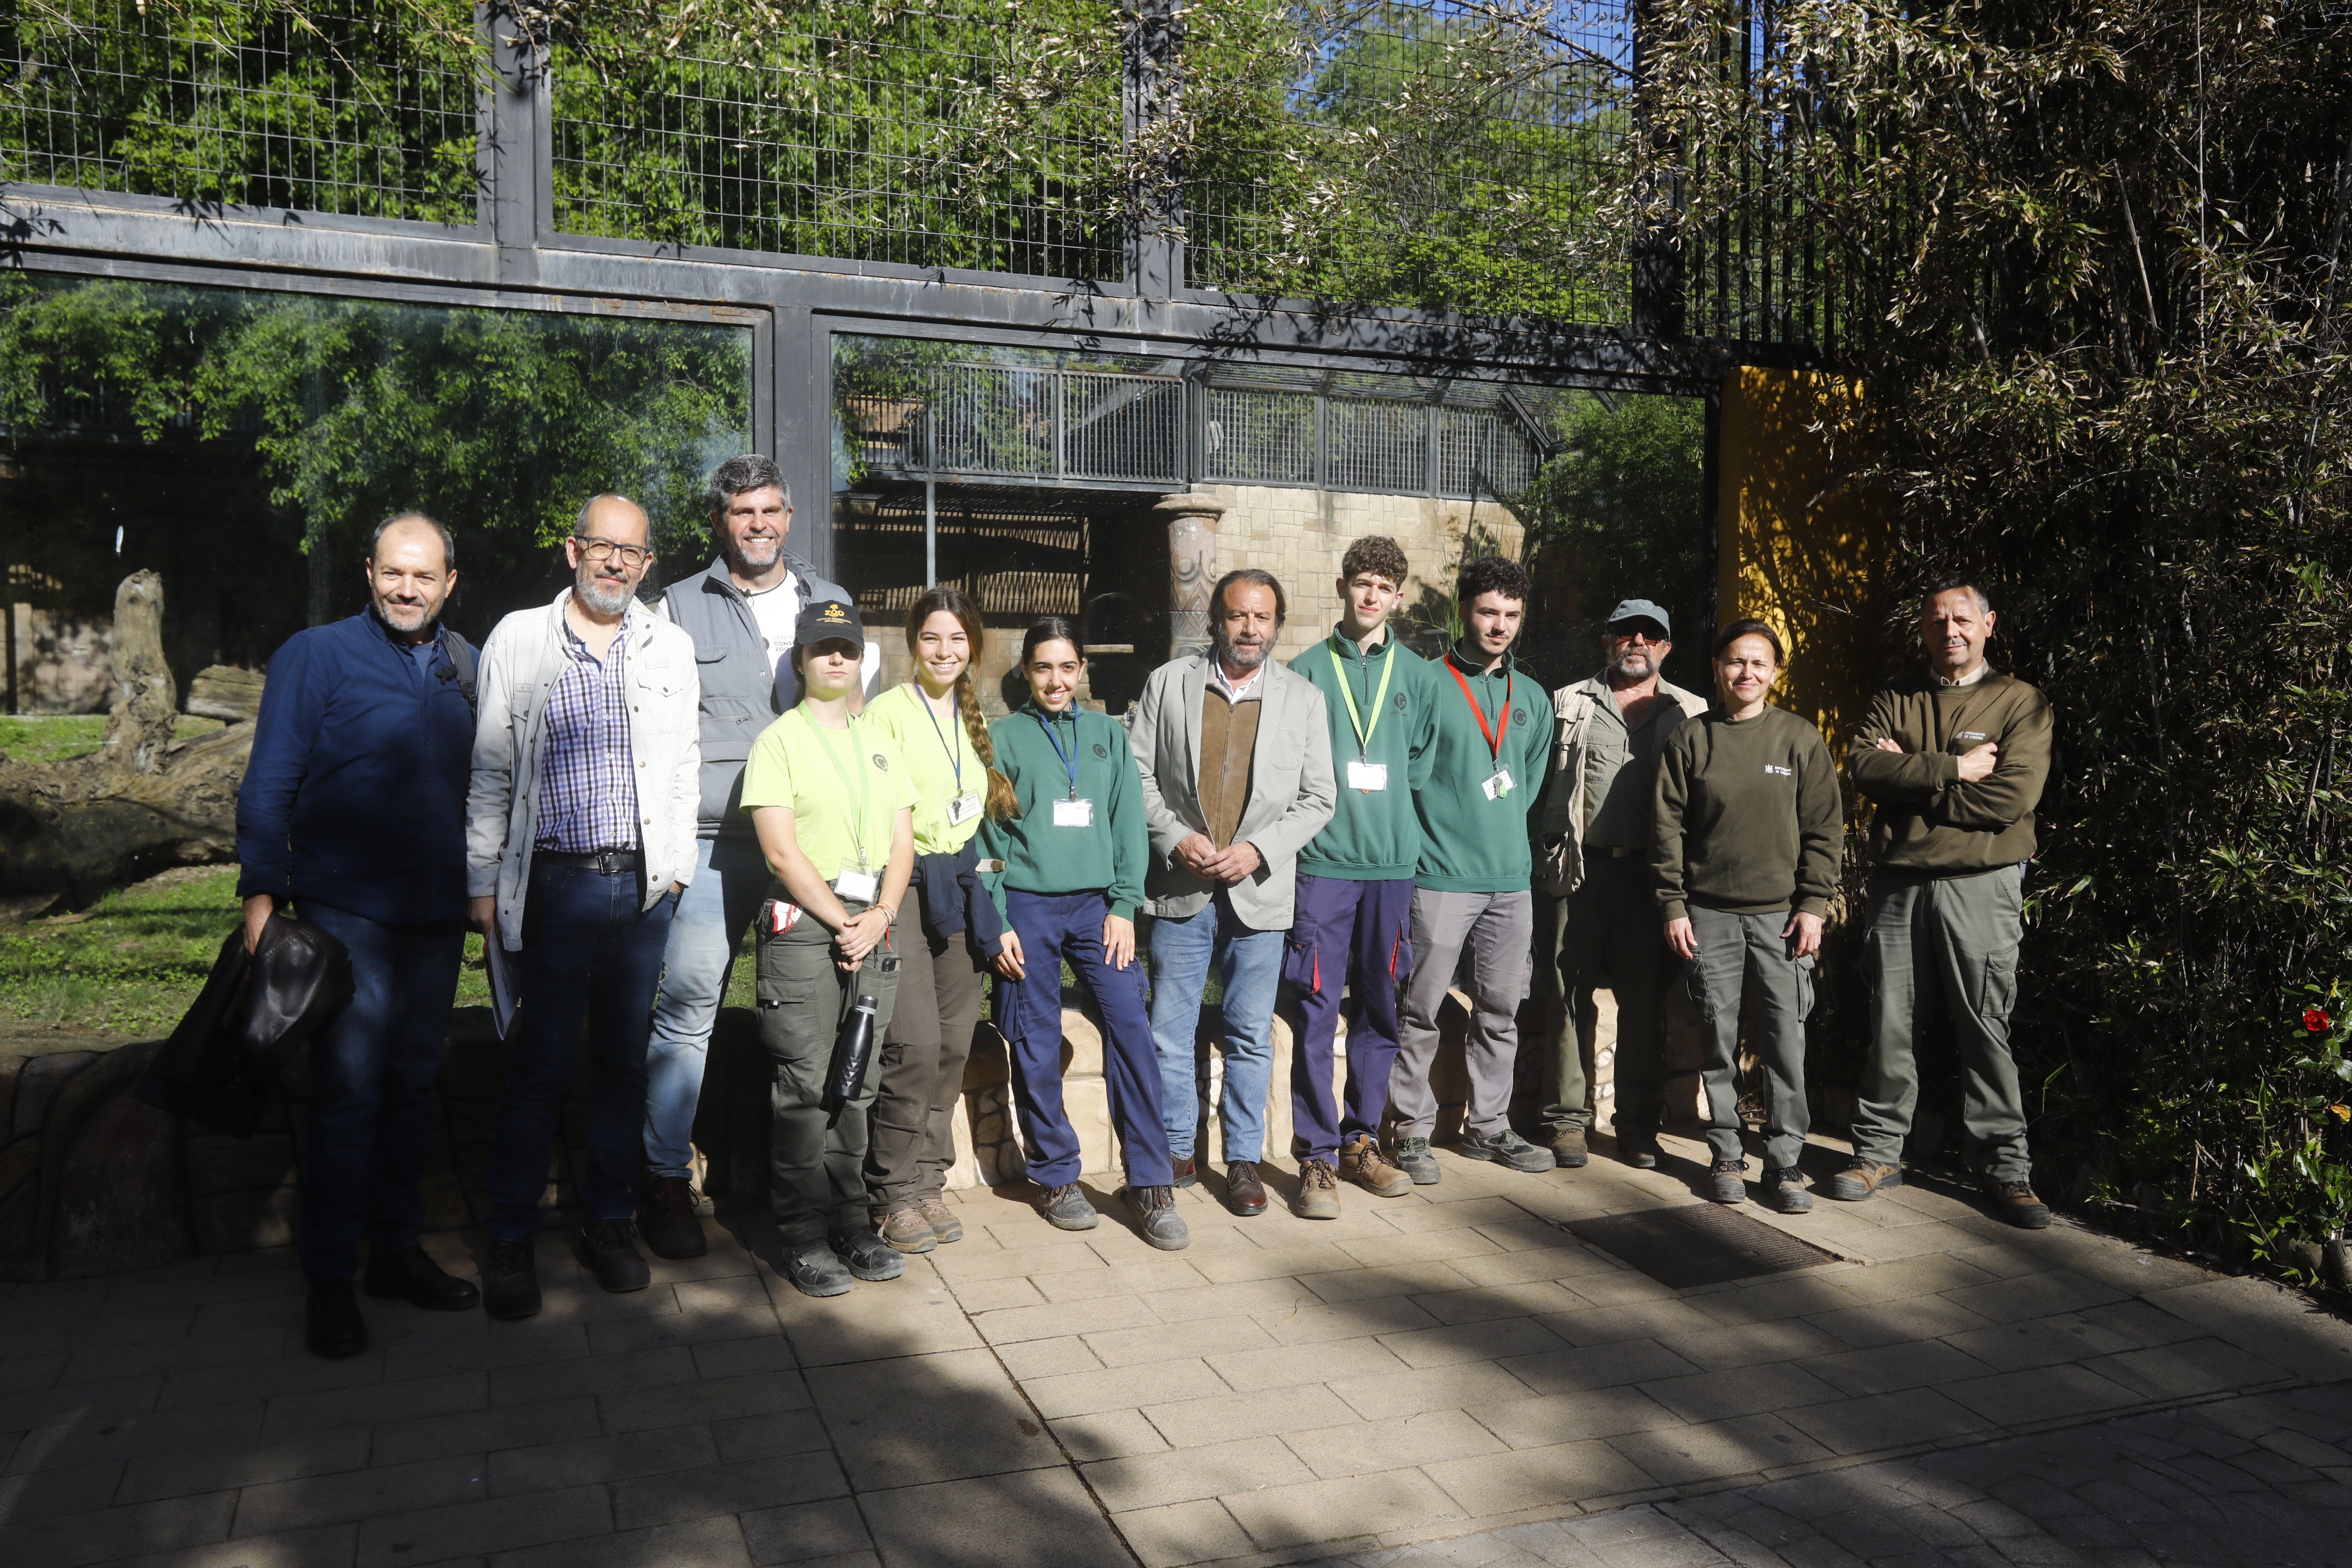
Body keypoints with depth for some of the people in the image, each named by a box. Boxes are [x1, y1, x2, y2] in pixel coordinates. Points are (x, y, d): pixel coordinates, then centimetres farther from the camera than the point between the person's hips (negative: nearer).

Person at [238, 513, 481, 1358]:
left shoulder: (466, 666, 10)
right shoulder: (315, 656, -3)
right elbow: (269, 783, -5)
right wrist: (263, 889, -11)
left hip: (438, 912, 5)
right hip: (346, 913, -5)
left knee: (413, 1082, 12)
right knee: (349, 1090, -5)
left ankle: (399, 1248, 24)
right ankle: (330, 1279, 7)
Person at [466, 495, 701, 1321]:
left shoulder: (671, 648, 11)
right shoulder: (517, 639, 4)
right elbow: (489, 770, 4)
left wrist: (675, 868, 7)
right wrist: (483, 881, 0)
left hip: (643, 883, 3)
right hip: (554, 882, -2)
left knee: (625, 1059, 9)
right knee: (540, 1064, -1)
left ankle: (607, 1222, 22)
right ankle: (512, 1240, 11)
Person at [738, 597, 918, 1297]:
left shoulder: (880, 742, 16)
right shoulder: (779, 740, 0)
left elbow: (902, 841, 12)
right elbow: (782, 850, -9)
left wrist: (881, 916, -4)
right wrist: (841, 922, -11)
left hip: (874, 926, 5)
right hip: (803, 924, -5)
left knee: (856, 1085, 9)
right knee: (805, 1087, -3)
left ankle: (851, 1226, 17)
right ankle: (806, 1239, 5)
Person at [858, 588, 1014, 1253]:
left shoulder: (975, 718, 16)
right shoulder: (887, 710, -4)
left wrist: (975, 870, 14)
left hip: (959, 886, 6)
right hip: (903, 886, -6)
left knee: (954, 1042, 5)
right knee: (914, 1043, -12)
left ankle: (928, 1183, 17)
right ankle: (892, 1193, 1)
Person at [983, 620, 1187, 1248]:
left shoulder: (1107, 735, 13)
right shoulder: (1002, 737, 6)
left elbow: (1129, 824, 8)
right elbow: (984, 834, 3)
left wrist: (1123, 906, -2)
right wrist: (994, 922, -4)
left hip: (1097, 905, 1)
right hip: (1027, 906, -1)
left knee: (1131, 1027, -9)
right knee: (1036, 1047, 2)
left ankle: (1148, 1181, -2)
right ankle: (1057, 1178, 16)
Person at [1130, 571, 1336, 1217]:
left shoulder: (1303, 698, 4)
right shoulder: (1168, 683, 3)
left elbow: (1318, 798, 4)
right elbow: (1136, 773, 3)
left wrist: (1258, 848, -10)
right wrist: (1175, 838, -10)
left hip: (1259, 891, 0)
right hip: (1181, 889, 0)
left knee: (1251, 1037, 8)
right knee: (1170, 1033, 6)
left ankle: (1243, 1160, 21)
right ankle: (1177, 1154, 22)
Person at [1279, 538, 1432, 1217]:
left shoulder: (1417, 676, 11)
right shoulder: (1307, 670, 5)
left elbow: (1421, 767, 15)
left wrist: (1393, 822, 5)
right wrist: (1313, 821, -4)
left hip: (1392, 862, 3)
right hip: (1323, 862, -3)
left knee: (1380, 1009, 9)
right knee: (1316, 1014, -4)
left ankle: (1361, 1141, 23)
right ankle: (1318, 1158, 4)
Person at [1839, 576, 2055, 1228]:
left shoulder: (2022, 702, 4)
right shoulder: (1893, 702, 14)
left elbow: (2013, 797, -10)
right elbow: (1863, 768, -4)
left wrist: (1911, 779, -7)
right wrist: (1952, 768, -12)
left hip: (1981, 886, -3)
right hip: (1898, 882, 3)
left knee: (1986, 1029, 0)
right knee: (1890, 1023, 6)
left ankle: (2005, 1167, 10)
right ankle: (1879, 1152, 17)